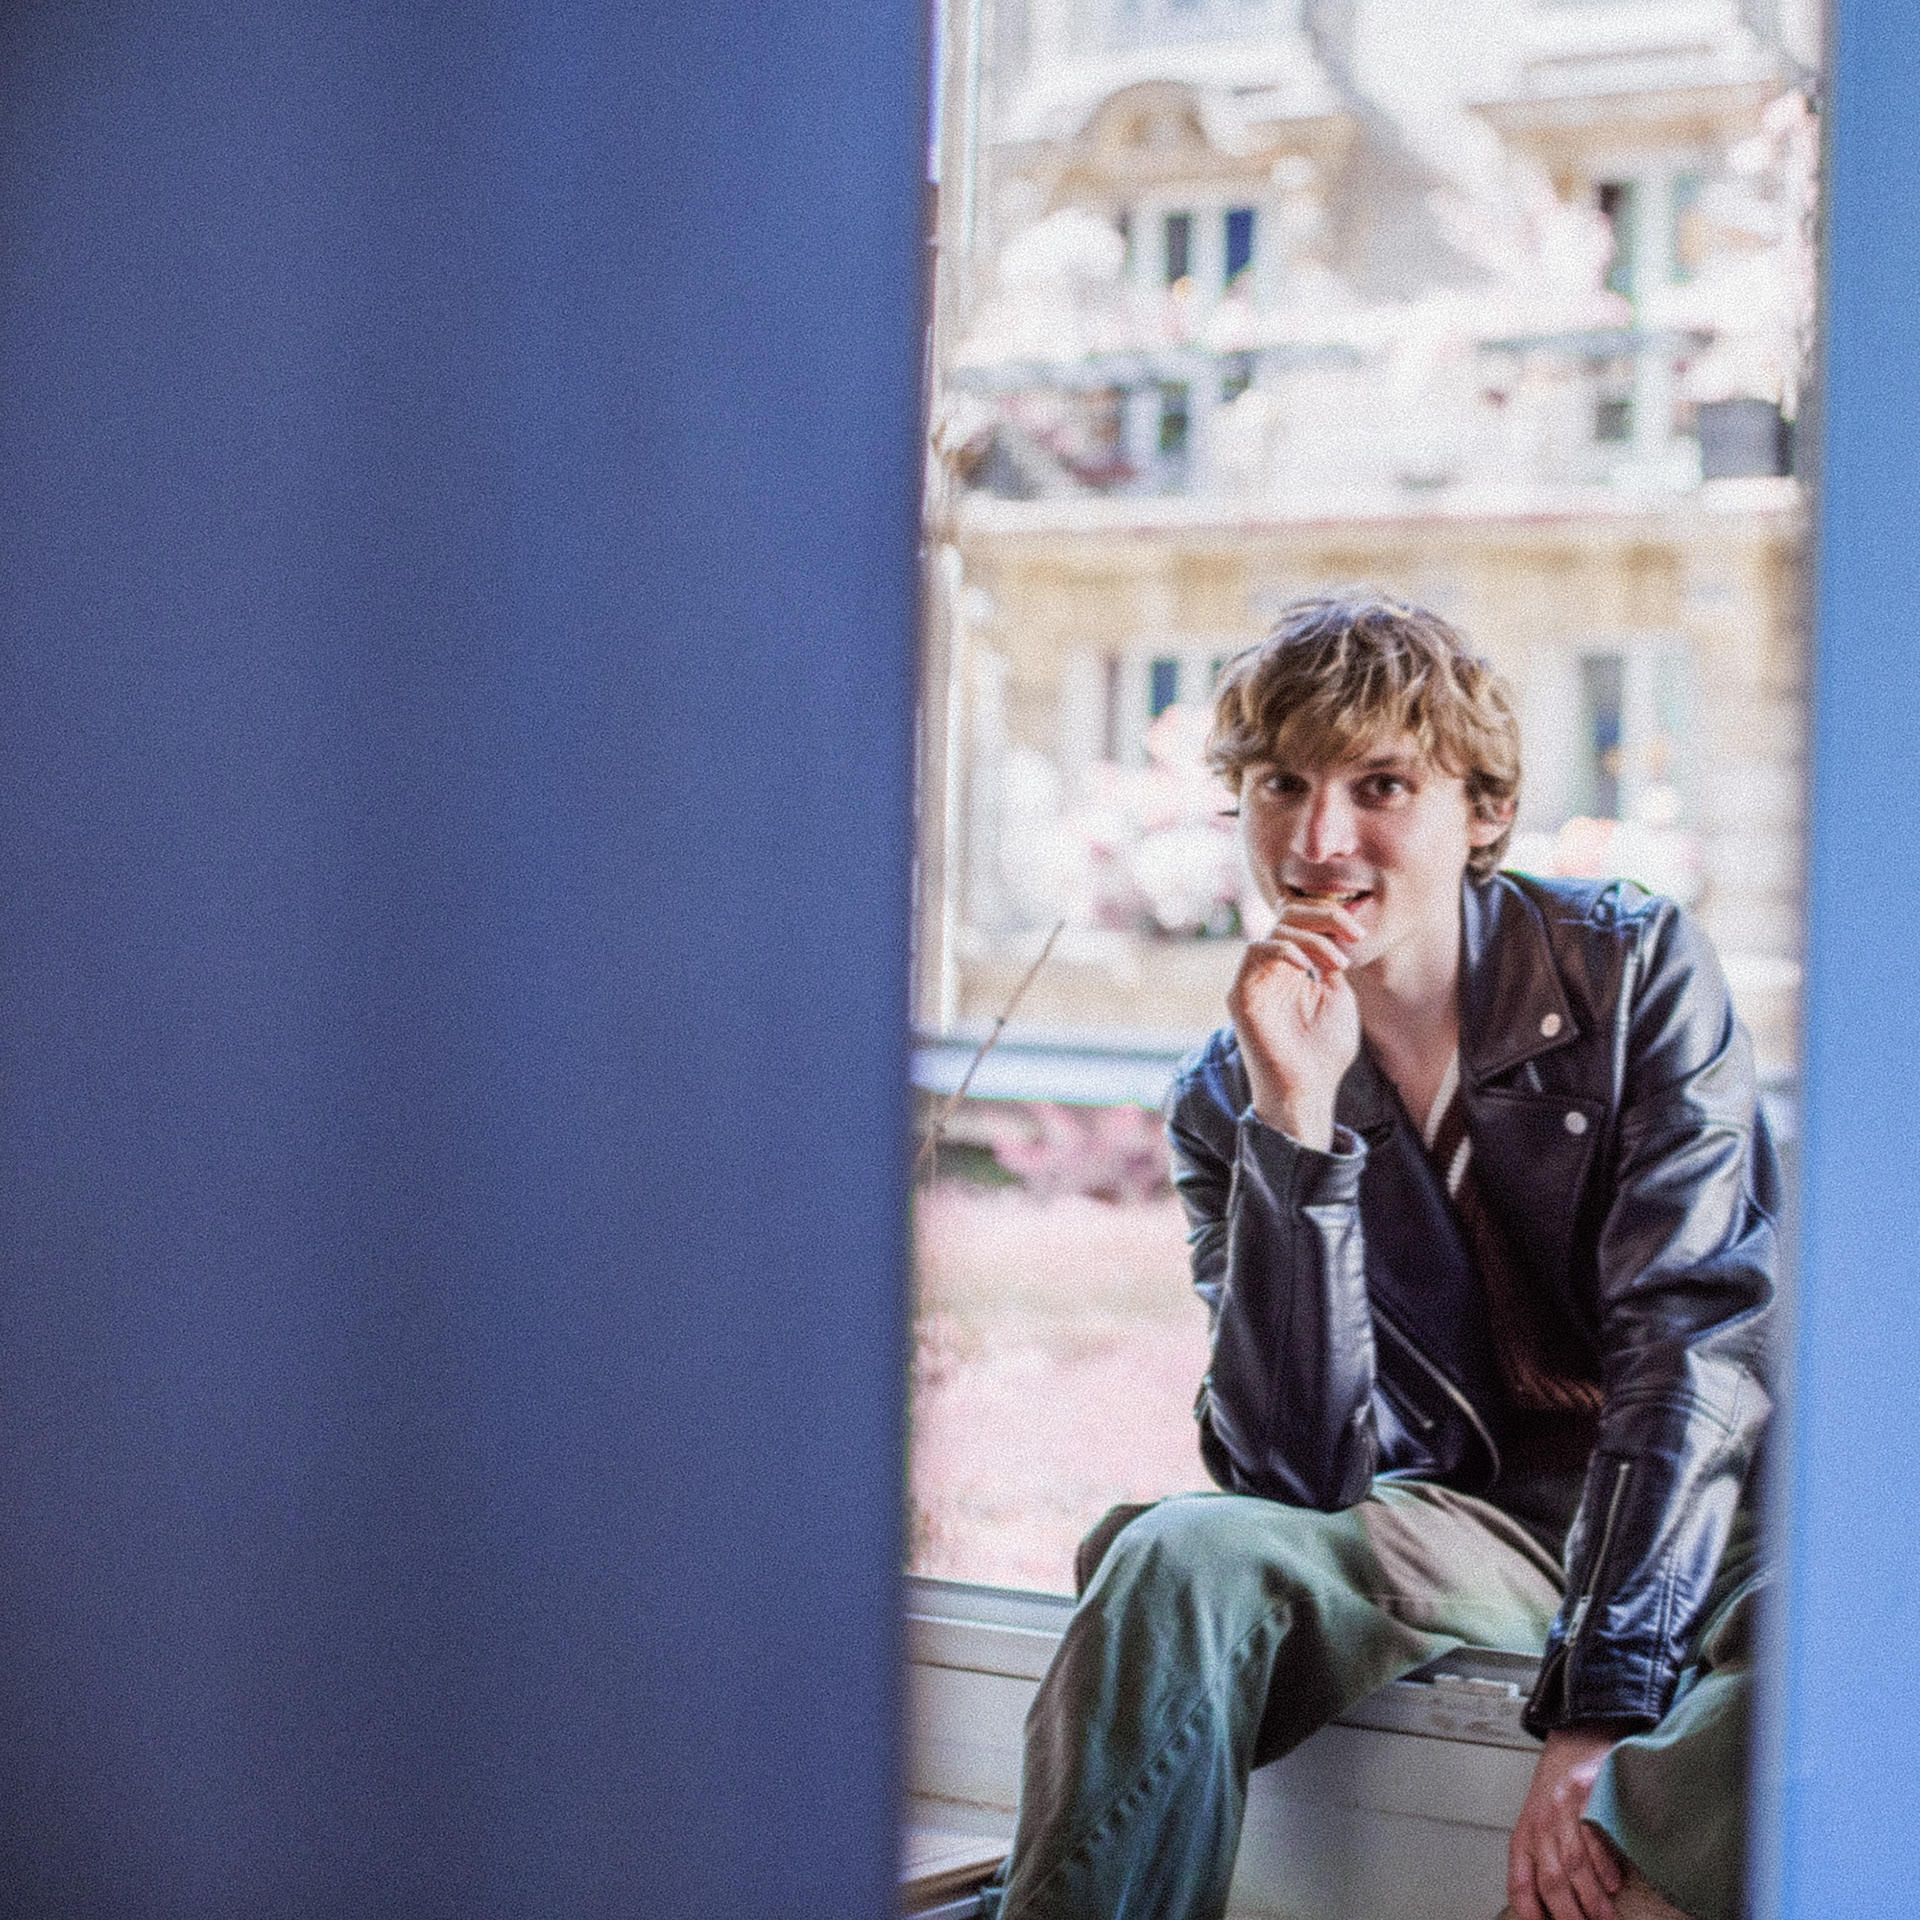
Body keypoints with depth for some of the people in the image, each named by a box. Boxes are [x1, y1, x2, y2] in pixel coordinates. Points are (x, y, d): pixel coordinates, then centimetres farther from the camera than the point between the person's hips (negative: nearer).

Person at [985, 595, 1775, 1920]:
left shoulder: (1636, 970, -6)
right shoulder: (1231, 1100, -1)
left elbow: (1695, 1330, -15)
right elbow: (1299, 1480, -11)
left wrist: (1603, 1709, -27)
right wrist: (1294, 1119, -21)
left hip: (1706, 1499, -2)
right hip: (1470, 1520, 2)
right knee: (1181, 1559, -27)